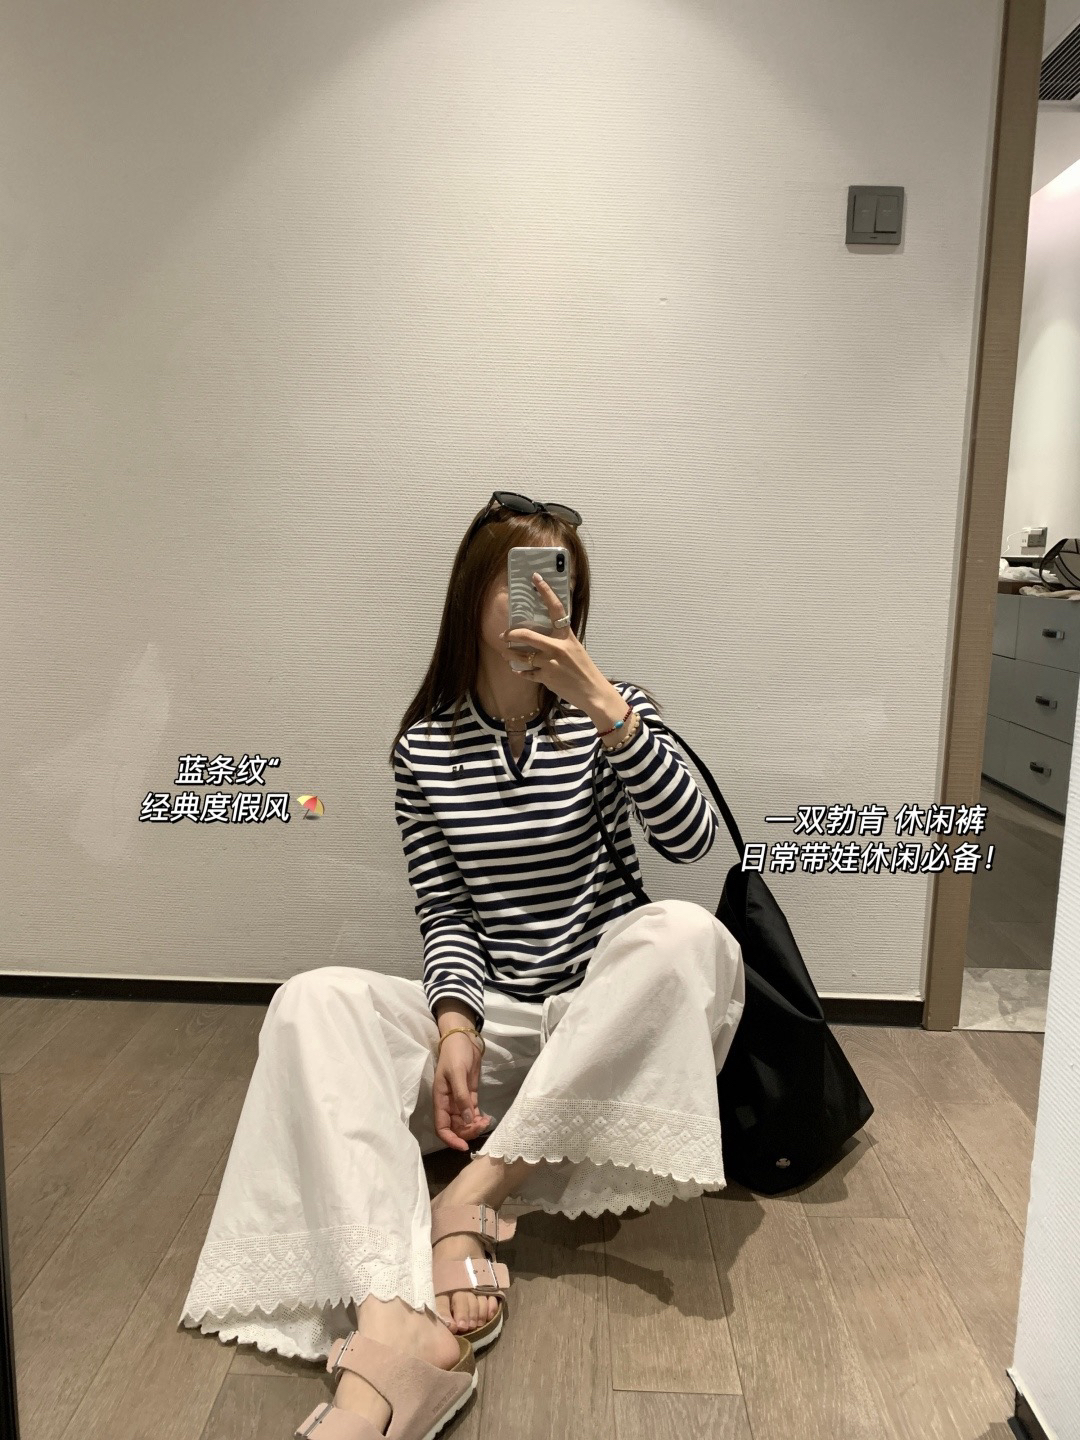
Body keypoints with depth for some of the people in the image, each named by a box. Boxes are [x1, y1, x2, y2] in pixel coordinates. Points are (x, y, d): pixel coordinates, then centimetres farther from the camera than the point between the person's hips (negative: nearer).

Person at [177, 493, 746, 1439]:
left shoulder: (609, 713, -2)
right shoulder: (425, 747, 0)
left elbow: (690, 841, -18)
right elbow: (443, 909, 0)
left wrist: (606, 706, -30)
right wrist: (454, 1021, -19)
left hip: (606, 1024, -1)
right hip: (491, 1019, 1)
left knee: (688, 935, -33)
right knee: (314, 1001, -24)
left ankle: (467, 1203, -28)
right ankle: (396, 1328, -41)